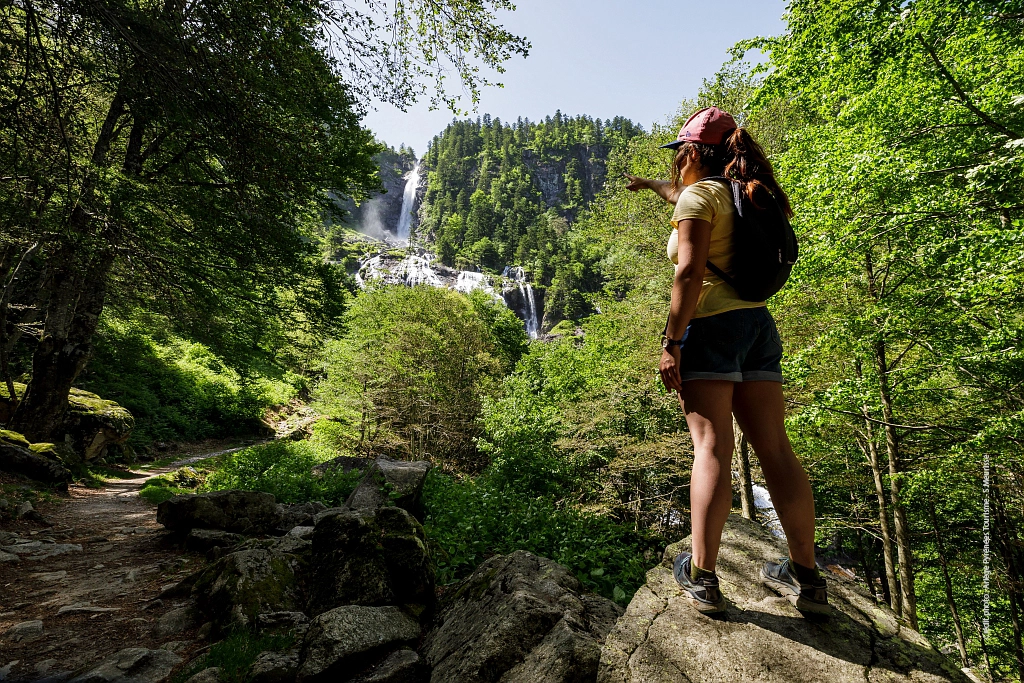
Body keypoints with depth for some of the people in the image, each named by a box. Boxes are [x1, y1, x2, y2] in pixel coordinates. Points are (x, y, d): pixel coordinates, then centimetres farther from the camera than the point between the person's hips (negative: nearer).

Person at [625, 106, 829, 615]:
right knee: (774, 448, 5)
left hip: (713, 325, -8)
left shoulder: (698, 195, -1)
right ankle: (806, 576, 12)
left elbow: (690, 272, -15)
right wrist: (650, 184, 61)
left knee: (711, 445, -11)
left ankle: (701, 576, -6)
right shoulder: (739, 195, 23)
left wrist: (671, 342, -17)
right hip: (758, 323, 8)